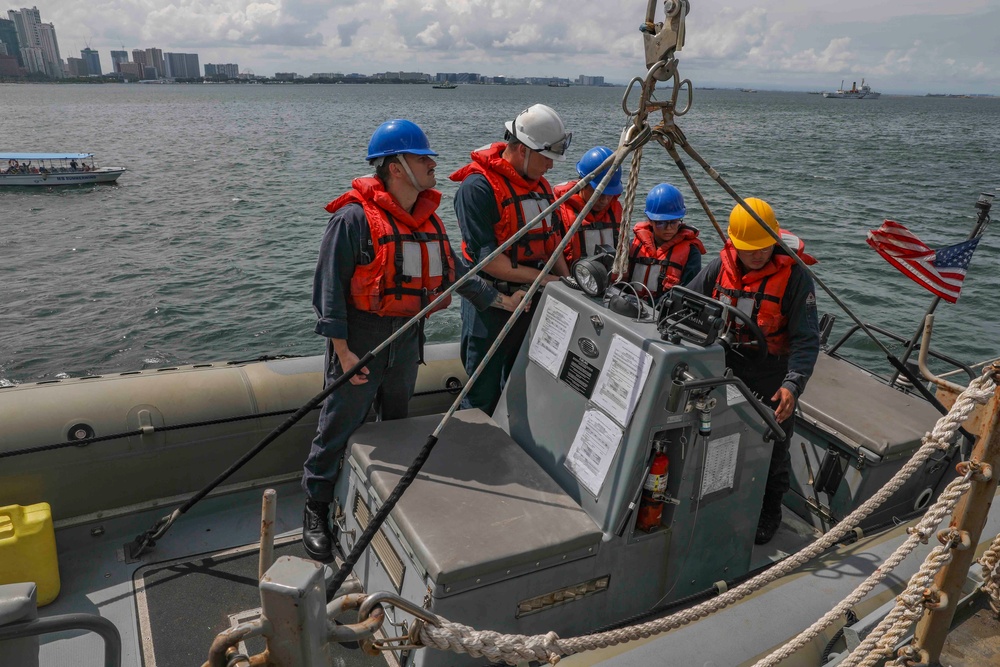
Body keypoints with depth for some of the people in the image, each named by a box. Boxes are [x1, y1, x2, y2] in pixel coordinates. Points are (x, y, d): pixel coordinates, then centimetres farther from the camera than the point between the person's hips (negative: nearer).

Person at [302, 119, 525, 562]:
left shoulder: (428, 218, 7)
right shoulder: (355, 217, -16)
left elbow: (453, 271, 15)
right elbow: (329, 285, -16)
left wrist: (500, 300, 10)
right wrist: (342, 349, -19)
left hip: (407, 338, 7)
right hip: (360, 339, -7)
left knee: (396, 421, 21)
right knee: (340, 426, 3)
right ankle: (316, 511, 22)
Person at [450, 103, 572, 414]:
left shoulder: (539, 184, 9)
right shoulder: (478, 186, -17)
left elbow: (551, 240, 18)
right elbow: (488, 260, -22)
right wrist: (549, 280, -19)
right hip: (492, 305, -7)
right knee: (483, 402, 5)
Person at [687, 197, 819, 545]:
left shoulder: (794, 275, -16)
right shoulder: (719, 268, -6)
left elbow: (806, 339, -18)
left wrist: (792, 384, -30)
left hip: (771, 381, -3)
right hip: (725, 374, 4)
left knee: (771, 450, 13)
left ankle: (769, 511, 38)